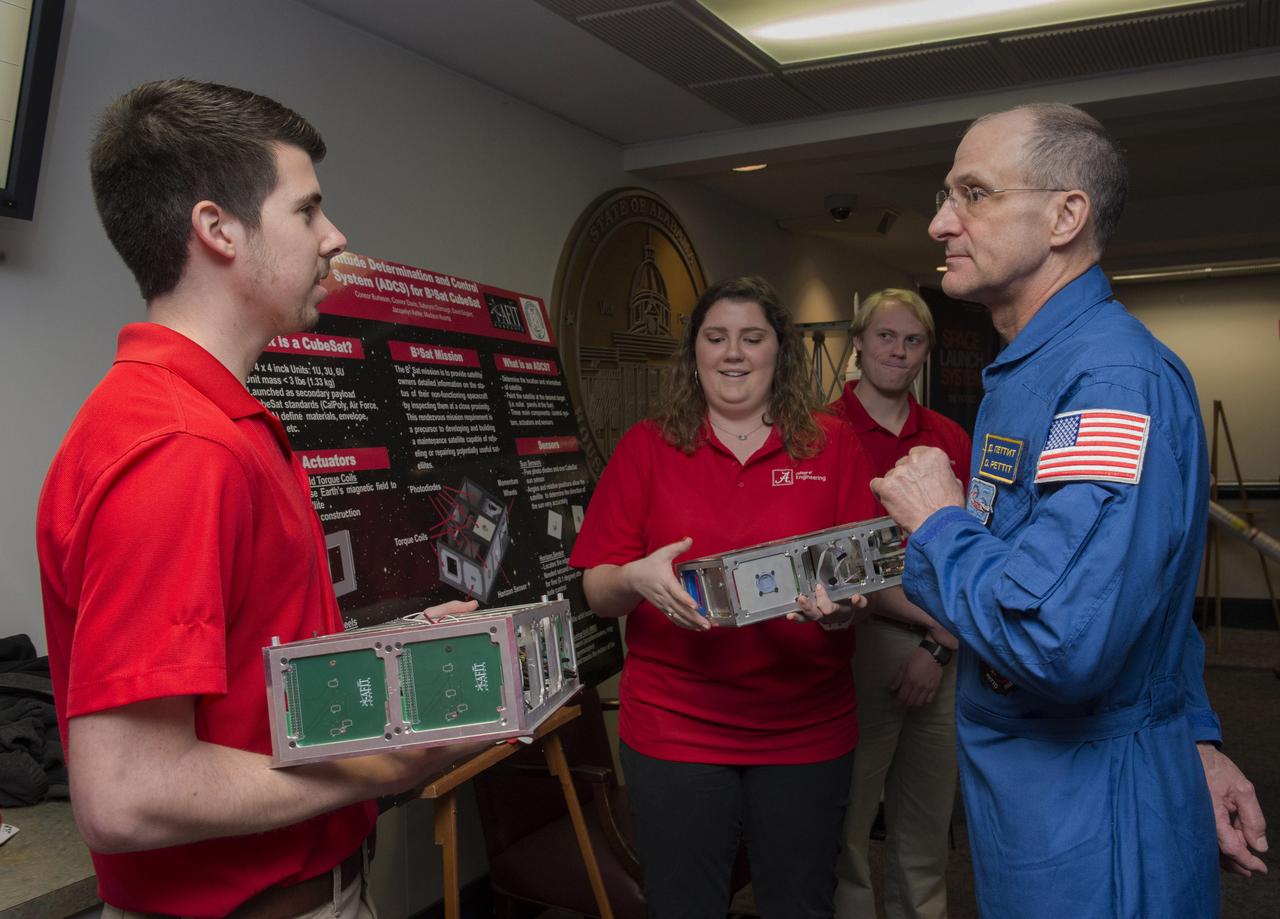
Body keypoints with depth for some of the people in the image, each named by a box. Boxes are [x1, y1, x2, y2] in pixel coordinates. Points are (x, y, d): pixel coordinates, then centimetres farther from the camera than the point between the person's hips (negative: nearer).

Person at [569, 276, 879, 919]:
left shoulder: (832, 444, 4)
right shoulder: (646, 447, 3)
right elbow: (597, 592, 0)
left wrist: (843, 606, -18)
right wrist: (637, 580, -22)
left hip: (807, 732, 1)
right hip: (673, 731, 0)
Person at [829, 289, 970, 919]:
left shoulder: (952, 441, 6)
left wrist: (939, 649, -7)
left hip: (938, 652, 5)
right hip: (855, 647, -4)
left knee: (928, 822, 18)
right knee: (846, 821, 8)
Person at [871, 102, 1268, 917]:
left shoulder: (1115, 378, -25)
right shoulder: (1029, 370, 9)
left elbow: (1058, 641, -36)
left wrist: (939, 523, -19)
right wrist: (1194, 738, 14)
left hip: (1089, 846, -9)